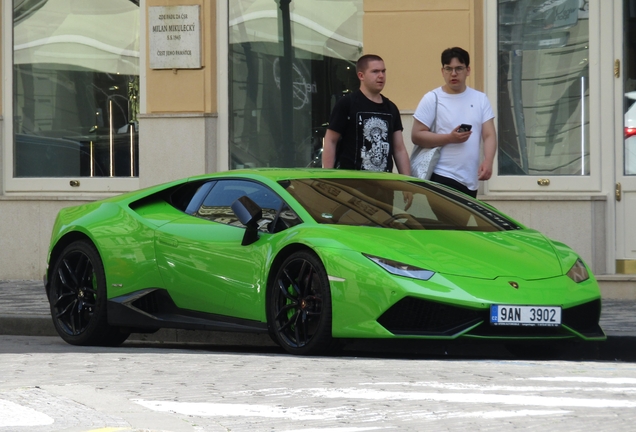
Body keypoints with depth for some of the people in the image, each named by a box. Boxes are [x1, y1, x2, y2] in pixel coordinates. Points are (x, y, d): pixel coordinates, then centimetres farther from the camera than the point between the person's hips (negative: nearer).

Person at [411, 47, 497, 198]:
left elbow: (489, 135, 5)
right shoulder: (432, 99, 1)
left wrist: (487, 162, -14)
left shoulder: (480, 99, 12)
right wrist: (450, 138, -16)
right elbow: (416, 136, -3)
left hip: (470, 181, 5)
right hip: (442, 178, -5)